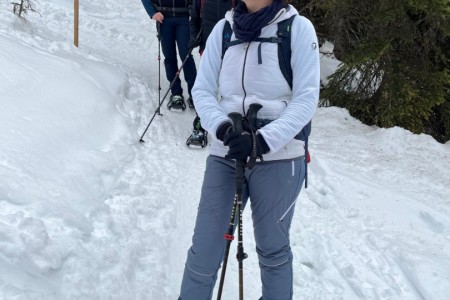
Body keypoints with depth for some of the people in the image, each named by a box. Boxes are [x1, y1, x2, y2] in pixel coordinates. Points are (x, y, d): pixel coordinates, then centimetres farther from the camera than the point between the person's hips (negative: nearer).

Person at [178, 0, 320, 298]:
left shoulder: (298, 28, -3)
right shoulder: (223, 29, 6)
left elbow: (307, 99, -8)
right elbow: (202, 90, 5)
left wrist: (262, 141, -19)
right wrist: (223, 128, -14)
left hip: (279, 157, -2)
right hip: (225, 154, 2)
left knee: (273, 249, 12)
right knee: (204, 251, 4)